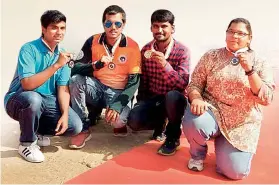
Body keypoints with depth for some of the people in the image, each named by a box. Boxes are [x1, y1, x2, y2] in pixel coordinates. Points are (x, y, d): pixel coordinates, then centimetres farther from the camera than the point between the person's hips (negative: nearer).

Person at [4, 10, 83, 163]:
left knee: (75, 126, -12)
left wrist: (64, 114, -19)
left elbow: (63, 88, -4)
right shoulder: (29, 49, -18)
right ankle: (27, 143, -11)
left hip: (46, 101, 5)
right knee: (34, 98, -40)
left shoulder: (62, 54, -1)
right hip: (19, 100, -5)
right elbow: (27, 84, -30)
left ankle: (34, 130, 13)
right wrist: (56, 66, -33)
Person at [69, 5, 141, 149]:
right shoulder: (93, 41, -5)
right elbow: (75, 69, -10)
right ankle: (83, 129, -12)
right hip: (97, 87, 3)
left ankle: (119, 122, 12)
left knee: (118, 120, -31)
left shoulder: (132, 46, -9)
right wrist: (96, 64, -30)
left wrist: (118, 105, -24)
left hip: (118, 92, -2)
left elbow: (134, 81, -12)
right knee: (76, 80, -27)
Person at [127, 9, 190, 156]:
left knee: (172, 96, -40)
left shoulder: (182, 51, -13)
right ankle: (160, 122, 13)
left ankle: (173, 136, -10)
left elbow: (183, 84, -23)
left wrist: (165, 65, -37)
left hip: (173, 99, -3)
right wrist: (140, 101, 7)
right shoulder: (146, 49, 1)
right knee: (134, 121, -23)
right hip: (152, 97, 4)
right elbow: (143, 79, 10)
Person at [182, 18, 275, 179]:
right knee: (193, 122, -36)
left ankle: (223, 145, 22)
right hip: (212, 112, 0)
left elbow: (266, 99, -9)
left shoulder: (260, 64, 1)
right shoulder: (211, 56, 2)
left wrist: (249, 70, -21)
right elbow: (195, 84, -1)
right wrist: (196, 99, -25)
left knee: (235, 172, -15)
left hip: (242, 125, 1)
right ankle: (198, 154, 1)